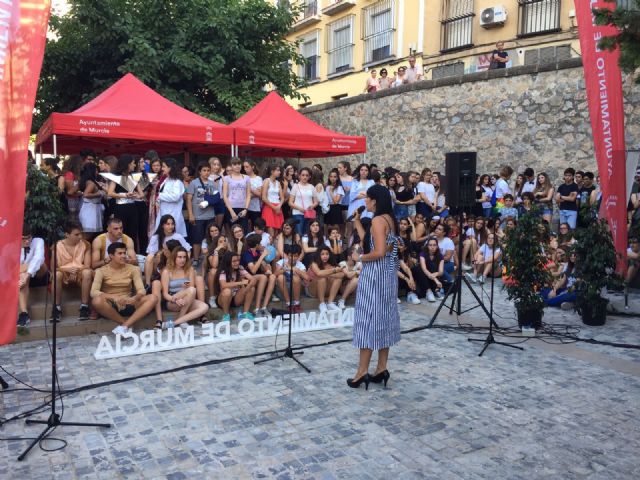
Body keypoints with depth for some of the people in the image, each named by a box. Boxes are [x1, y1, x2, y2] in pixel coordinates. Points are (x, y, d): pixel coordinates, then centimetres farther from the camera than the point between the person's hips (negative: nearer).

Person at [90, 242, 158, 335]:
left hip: (128, 305, 2)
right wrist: (114, 298, -32)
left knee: (153, 298, -22)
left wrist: (134, 298, -29)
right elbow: (94, 292, -16)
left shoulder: (133, 269, 3)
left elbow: (141, 290, -5)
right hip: (110, 306, -2)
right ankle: (126, 324, -19)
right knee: (97, 301, -36)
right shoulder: (102, 271, -3)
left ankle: (124, 326, -31)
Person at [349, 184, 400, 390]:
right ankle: (382, 369, 18)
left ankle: (362, 371, 2)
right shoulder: (390, 219, 11)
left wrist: (361, 258, -6)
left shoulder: (377, 220, -17)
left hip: (375, 273, -10)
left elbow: (379, 252, -23)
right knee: (383, 317, 12)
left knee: (368, 318, -4)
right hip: (388, 273, 10)